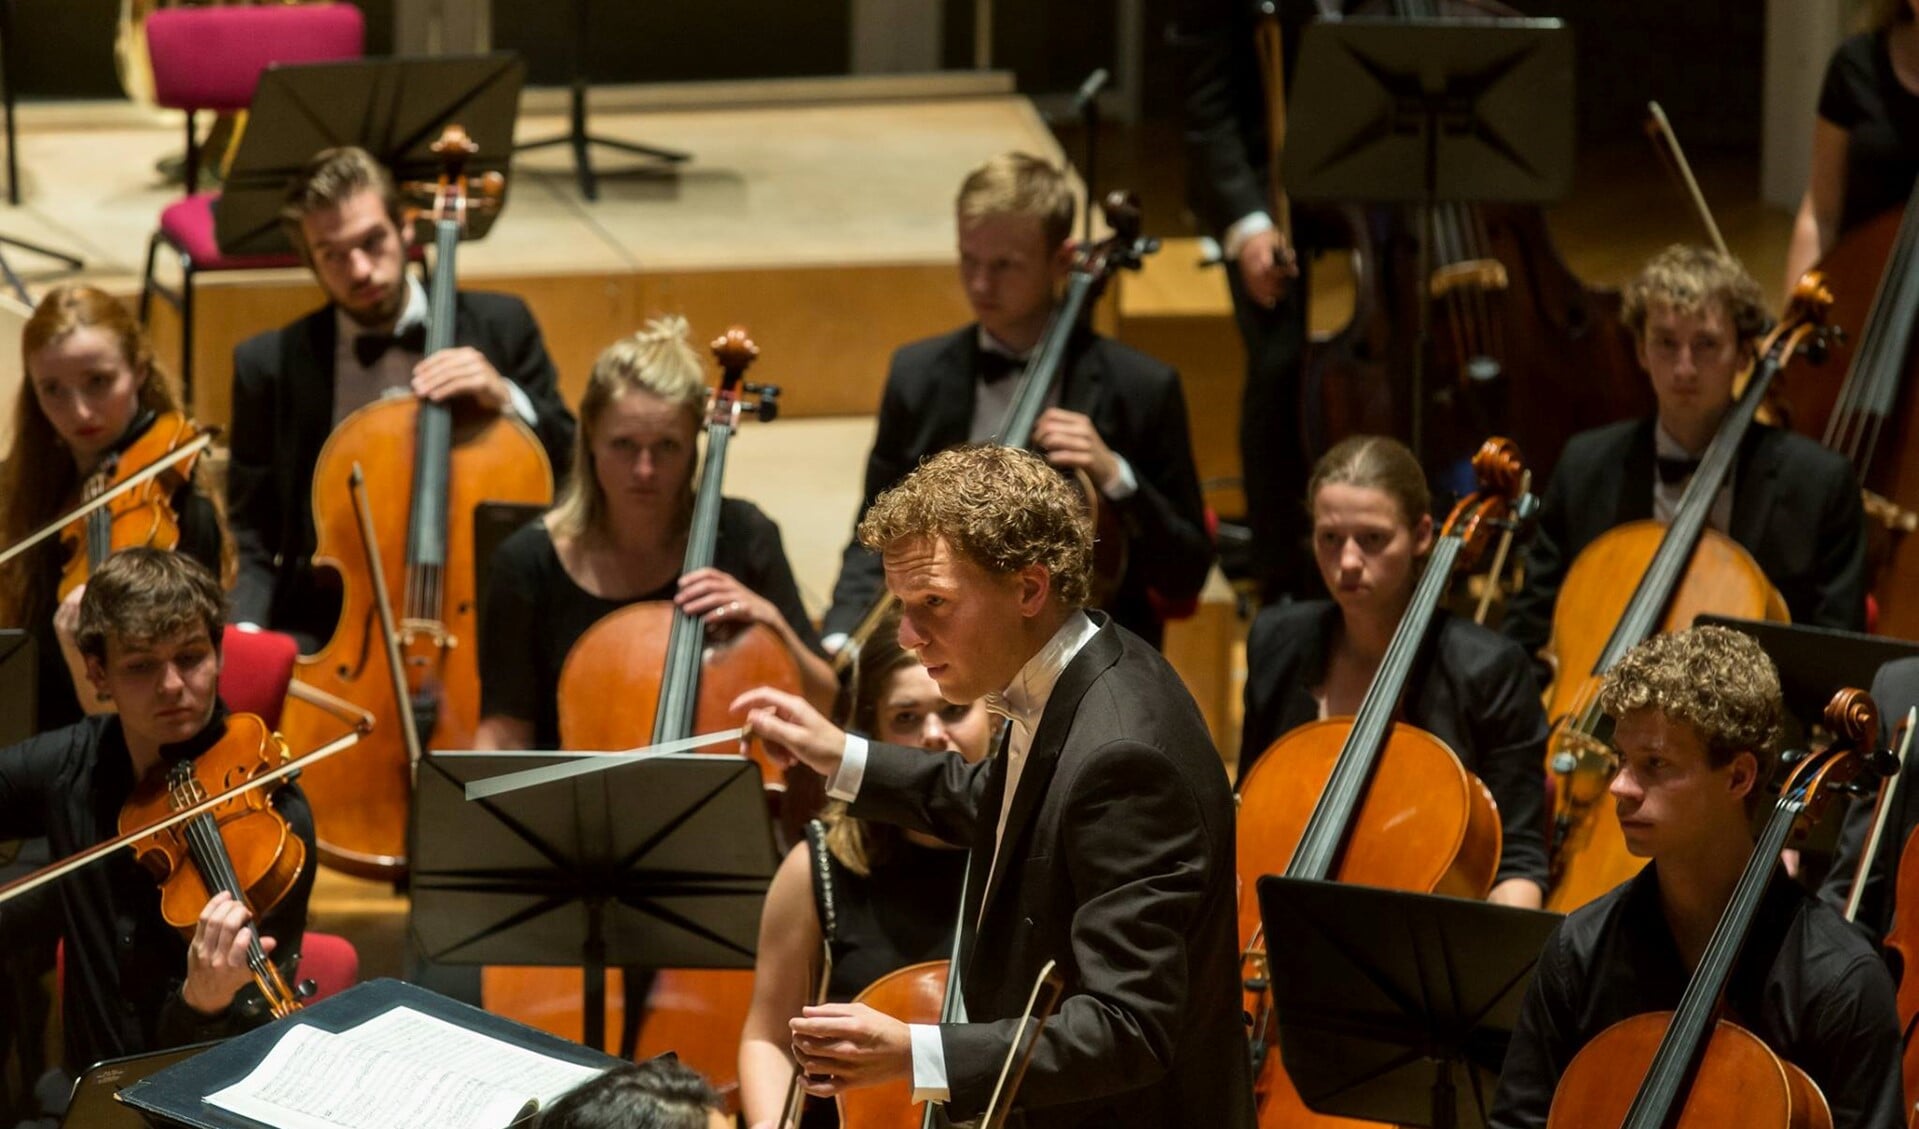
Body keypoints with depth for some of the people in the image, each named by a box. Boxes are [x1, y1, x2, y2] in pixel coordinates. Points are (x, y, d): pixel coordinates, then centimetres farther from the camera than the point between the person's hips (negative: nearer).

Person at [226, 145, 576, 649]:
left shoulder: (499, 327, 5)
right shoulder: (269, 365, 5)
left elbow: (569, 466, 8)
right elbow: (254, 537, 7)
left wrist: (506, 398, -11)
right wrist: (245, 633, -12)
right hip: (328, 621, 1)